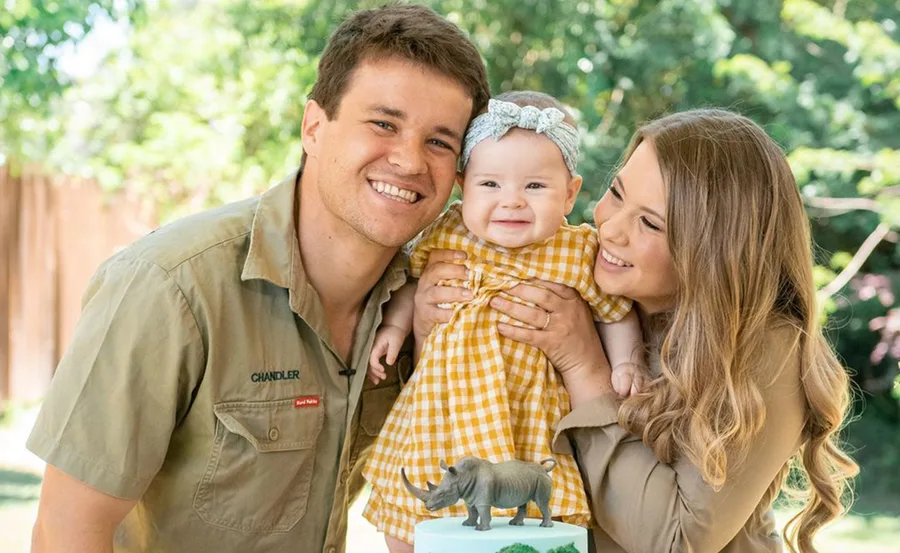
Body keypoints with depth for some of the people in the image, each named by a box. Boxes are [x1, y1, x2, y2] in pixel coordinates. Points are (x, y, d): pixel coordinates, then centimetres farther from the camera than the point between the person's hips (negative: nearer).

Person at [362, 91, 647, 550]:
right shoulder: (447, 235, -4)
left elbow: (616, 312, 5)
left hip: (523, 429, -3)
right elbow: (413, 280, 17)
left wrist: (626, 362, -8)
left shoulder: (577, 254, -10)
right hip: (436, 419, 3)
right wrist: (393, 326, 6)